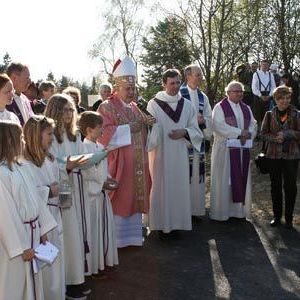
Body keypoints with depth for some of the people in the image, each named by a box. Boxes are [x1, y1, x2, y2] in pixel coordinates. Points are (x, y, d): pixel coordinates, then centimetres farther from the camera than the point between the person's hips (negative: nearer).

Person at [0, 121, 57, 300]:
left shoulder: (23, 168, 4)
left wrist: (43, 229, 10)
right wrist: (22, 247, -18)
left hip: (32, 232, 8)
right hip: (15, 238, -8)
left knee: (33, 281, 21)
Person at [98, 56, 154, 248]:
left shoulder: (134, 107, 15)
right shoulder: (106, 107, -6)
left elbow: (144, 133, 16)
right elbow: (106, 133, -18)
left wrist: (147, 123, -5)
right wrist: (129, 128, -21)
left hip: (137, 163, 7)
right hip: (118, 163, -7)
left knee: (135, 198, 12)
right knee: (119, 200, -1)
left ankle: (133, 235, 24)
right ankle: (117, 238, 11)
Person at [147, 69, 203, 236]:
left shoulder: (187, 105, 7)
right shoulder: (154, 104, -4)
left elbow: (196, 130, 9)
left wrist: (184, 132, -10)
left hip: (180, 154, 3)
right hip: (160, 153, -3)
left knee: (180, 186, 8)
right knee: (162, 187, 3)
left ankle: (178, 221, 21)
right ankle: (163, 224, 14)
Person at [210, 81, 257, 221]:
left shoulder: (246, 108, 14)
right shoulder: (220, 107, -4)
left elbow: (253, 124, 11)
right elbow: (218, 126, -17)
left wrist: (248, 133, -12)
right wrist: (240, 132, -19)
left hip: (243, 149, 6)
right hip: (225, 149, -6)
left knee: (241, 179, 7)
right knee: (224, 179, -1)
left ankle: (239, 210, 17)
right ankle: (221, 212, 7)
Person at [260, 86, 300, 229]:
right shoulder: (270, 115, 4)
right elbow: (263, 133, 5)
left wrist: (287, 134, -17)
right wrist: (274, 138, -13)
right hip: (274, 155, 2)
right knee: (275, 186, 8)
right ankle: (277, 216, 22)